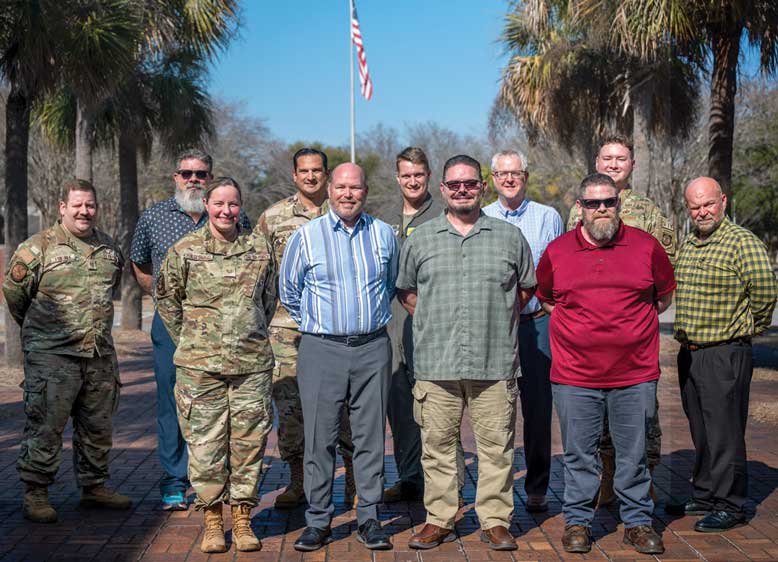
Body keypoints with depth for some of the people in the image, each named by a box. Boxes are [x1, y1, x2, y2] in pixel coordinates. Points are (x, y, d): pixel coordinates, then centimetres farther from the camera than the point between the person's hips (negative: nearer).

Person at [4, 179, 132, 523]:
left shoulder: (109, 249, 11)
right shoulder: (38, 247, -6)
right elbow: (14, 291, 2)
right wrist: (37, 330, 11)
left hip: (101, 356, 6)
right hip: (52, 356, -5)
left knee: (98, 427, 13)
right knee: (46, 427, -3)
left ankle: (93, 487, 27)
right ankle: (35, 494, 8)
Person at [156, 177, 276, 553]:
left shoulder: (260, 248, 5)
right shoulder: (185, 250, 0)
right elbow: (166, 297, 11)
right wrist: (188, 341, 11)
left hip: (252, 363, 1)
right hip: (200, 365, -1)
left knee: (249, 441, 4)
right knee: (205, 442, 2)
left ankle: (242, 518, 17)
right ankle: (212, 521, 15)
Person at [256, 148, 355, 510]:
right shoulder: (273, 217, 8)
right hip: (288, 326, 1)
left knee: (346, 402, 1)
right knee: (289, 403, 4)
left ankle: (355, 481, 13)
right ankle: (297, 483, 15)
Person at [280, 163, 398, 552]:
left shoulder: (383, 234, 8)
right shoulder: (306, 236, 2)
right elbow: (288, 291, 12)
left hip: (372, 348, 2)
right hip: (322, 349, -1)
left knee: (370, 436, 4)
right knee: (320, 438, 1)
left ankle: (369, 519, 14)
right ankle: (318, 522, 11)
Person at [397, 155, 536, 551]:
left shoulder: (509, 237, 8)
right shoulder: (420, 239, 9)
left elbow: (526, 288, 17)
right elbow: (405, 291, 18)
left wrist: (498, 319, 9)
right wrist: (432, 322, 8)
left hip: (494, 364, 0)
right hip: (435, 364, 1)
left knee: (495, 445, 3)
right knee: (437, 444, 6)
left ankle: (495, 521, 14)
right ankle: (439, 520, 17)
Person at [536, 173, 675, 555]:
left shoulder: (646, 246, 2)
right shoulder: (557, 251, 3)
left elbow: (664, 297, 16)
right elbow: (544, 299, 18)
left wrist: (631, 324, 13)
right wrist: (576, 325, 10)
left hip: (635, 373, 0)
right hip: (574, 375, 0)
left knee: (633, 452, 10)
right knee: (578, 454, 8)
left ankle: (637, 521, 23)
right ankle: (577, 521, 22)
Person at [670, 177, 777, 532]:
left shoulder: (742, 242, -13)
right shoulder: (688, 244, 13)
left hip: (725, 353, -8)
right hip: (689, 353, 8)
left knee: (724, 431, -2)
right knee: (700, 431, 15)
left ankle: (730, 506, 7)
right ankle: (704, 497, 27)